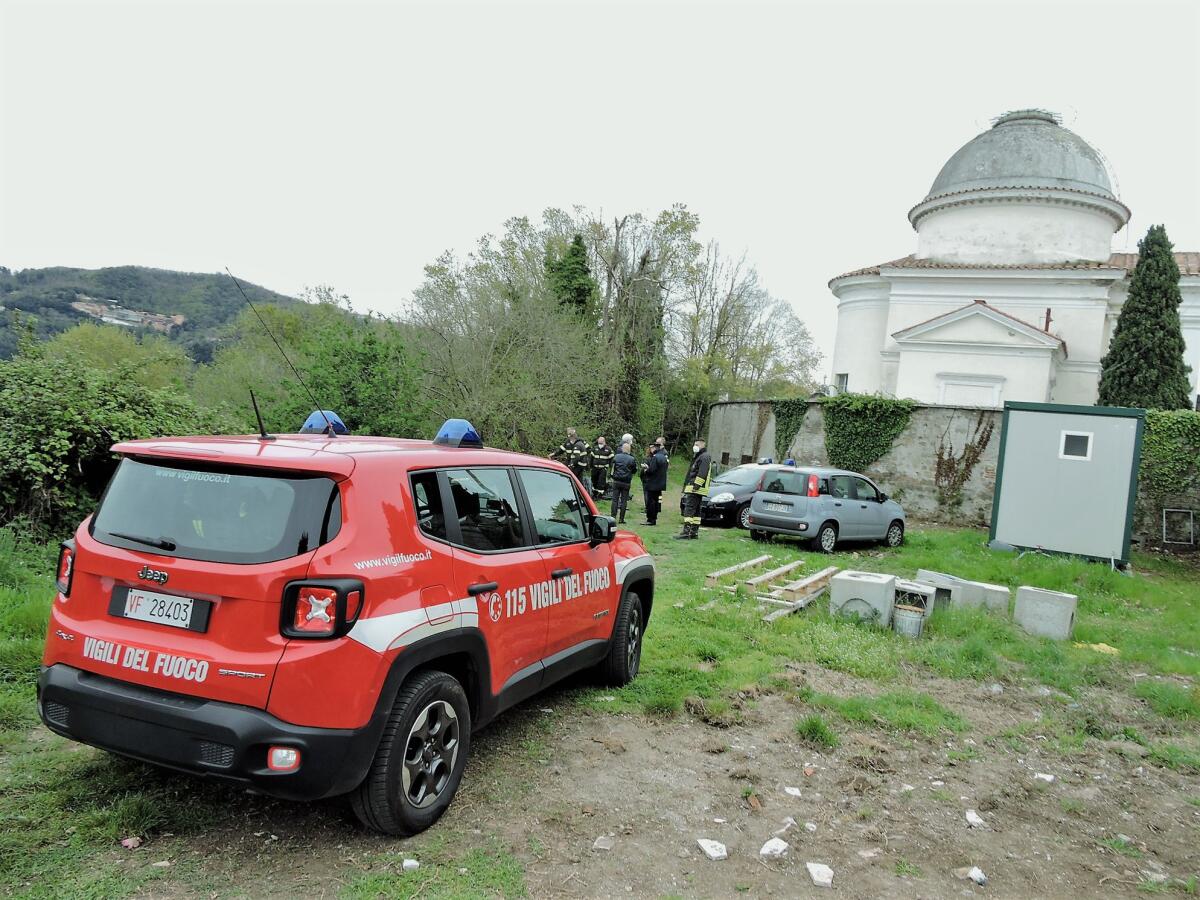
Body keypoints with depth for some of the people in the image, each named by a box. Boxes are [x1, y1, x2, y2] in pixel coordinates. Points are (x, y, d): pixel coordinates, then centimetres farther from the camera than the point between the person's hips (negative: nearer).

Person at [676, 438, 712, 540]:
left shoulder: (704, 457, -10)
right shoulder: (697, 457, 24)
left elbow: (702, 473, -21)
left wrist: (696, 484, -25)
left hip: (696, 489, -11)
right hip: (693, 489, 11)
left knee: (689, 509, -15)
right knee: (695, 511, 12)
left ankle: (686, 532, -20)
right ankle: (694, 532, 16)